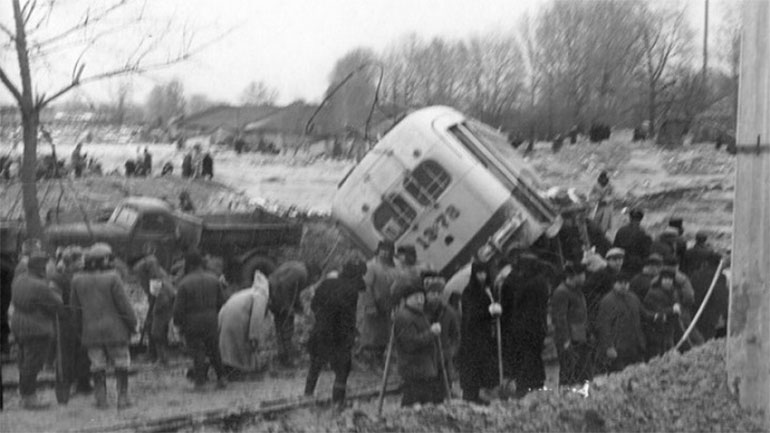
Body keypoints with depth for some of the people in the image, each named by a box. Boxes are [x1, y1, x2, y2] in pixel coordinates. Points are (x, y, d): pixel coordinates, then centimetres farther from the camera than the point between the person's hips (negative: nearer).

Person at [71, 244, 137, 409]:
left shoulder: (77, 280, 1)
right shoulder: (112, 277, -13)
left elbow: (76, 308, 7)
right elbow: (124, 304, -11)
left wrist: (81, 327, 16)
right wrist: (132, 324, 0)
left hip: (90, 331, 4)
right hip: (114, 329, -3)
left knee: (97, 366, 10)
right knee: (121, 364, 8)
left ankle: (101, 400, 10)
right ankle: (122, 398, 6)